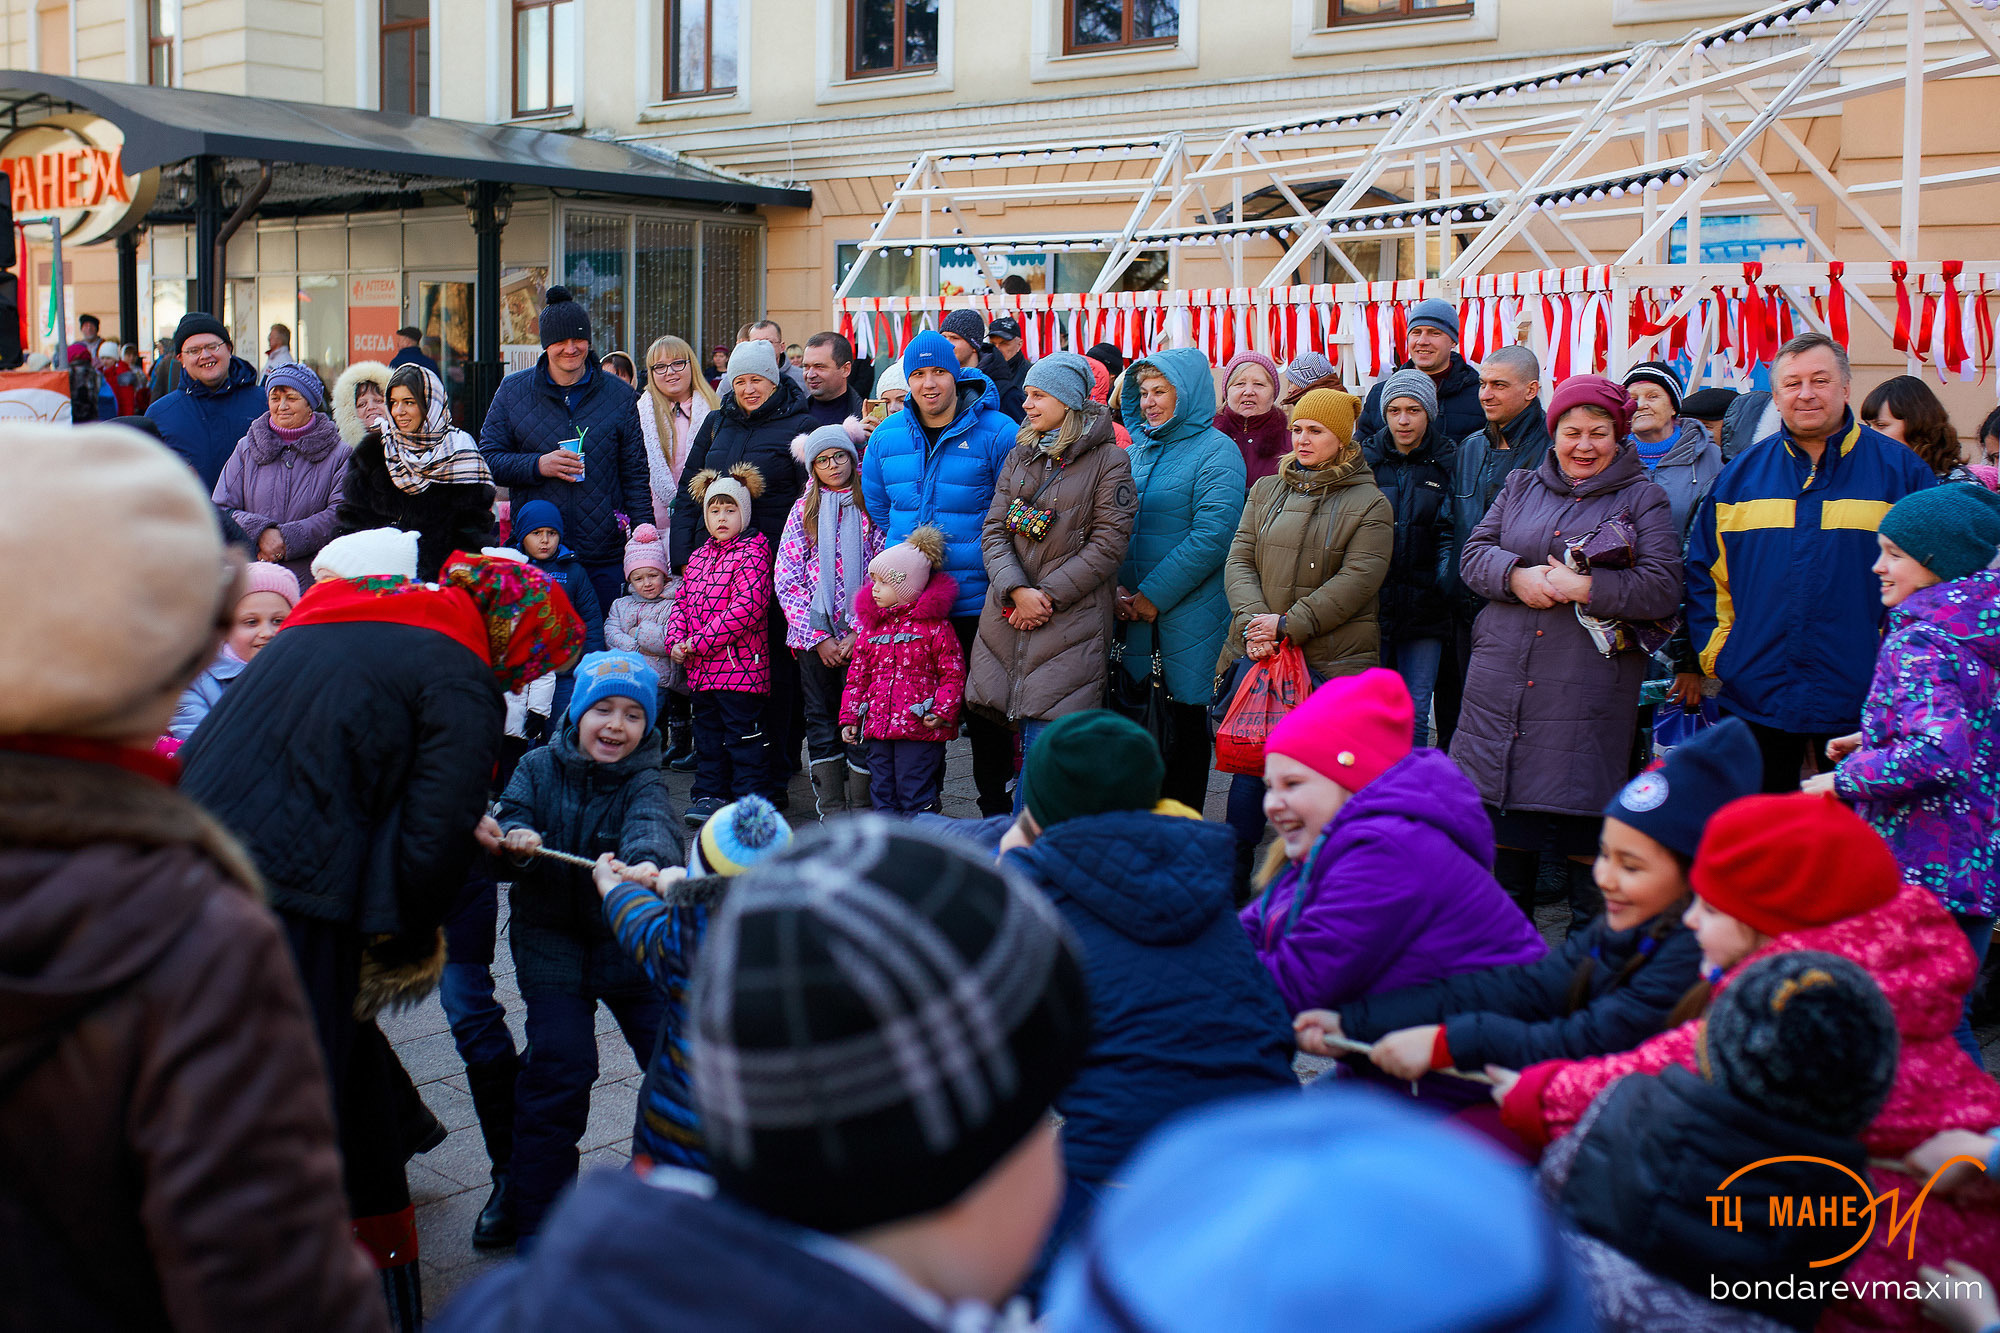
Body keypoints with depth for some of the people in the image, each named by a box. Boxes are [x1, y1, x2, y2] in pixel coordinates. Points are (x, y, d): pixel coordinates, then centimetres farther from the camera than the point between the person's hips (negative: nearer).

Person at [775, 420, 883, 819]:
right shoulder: (804, 510, 8)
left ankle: (861, 813, 5)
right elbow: (787, 579, 3)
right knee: (821, 723, 4)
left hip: (863, 636, -2)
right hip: (814, 636, 2)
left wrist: (858, 632, -9)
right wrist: (818, 636, -6)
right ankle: (831, 812, 11)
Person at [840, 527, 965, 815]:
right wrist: (849, 717, 11)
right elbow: (857, 676, 16)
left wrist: (943, 710, -14)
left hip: (920, 727, -6)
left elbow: (953, 673, -4)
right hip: (877, 725, 6)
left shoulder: (934, 625, -4)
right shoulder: (871, 627, 12)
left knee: (915, 796, -3)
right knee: (882, 793, 11)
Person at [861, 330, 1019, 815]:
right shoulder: (887, 436, 5)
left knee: (985, 709, 4)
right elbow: (875, 505, 18)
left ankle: (996, 809, 16)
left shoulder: (997, 433, -9)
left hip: (977, 601, -4)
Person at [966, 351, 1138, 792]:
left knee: (1045, 752, -10)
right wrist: (1017, 590, -11)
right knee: (1031, 750, 8)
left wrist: (1048, 595, -12)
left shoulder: (1108, 461, -2)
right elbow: (993, 531, 7)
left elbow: (1108, 543, -8)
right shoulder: (1019, 458, 15)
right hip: (1008, 623, 5)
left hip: (1071, 621, -5)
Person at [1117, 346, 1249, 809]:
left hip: (1188, 613, -6)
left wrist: (1153, 595, -16)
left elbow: (1212, 535, -16)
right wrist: (1117, 585, -4)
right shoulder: (1137, 450, 13)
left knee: (1185, 719, 2)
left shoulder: (1216, 451, -7)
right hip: (1133, 613, 6)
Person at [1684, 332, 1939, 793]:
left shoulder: (1900, 470, 2)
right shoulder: (1741, 474, 9)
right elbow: (1704, 573, 11)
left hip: (1861, 700, -2)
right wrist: (1714, 650, 2)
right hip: (1754, 699, 2)